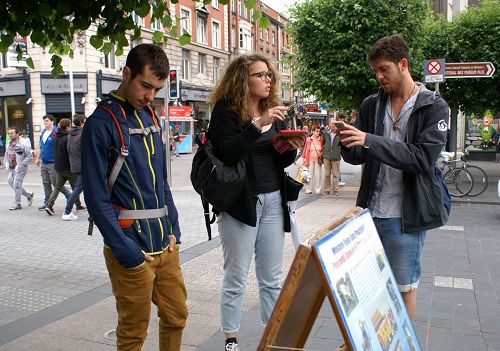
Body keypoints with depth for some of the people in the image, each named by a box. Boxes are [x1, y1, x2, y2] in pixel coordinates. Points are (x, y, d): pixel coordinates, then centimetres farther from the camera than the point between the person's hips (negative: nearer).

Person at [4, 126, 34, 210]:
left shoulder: (23, 145, -14)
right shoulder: (9, 145, 7)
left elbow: (30, 156, -12)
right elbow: (6, 156, 20)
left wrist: (21, 165, -18)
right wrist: (7, 164, 6)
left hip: (20, 169, -8)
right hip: (11, 169, 8)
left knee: (16, 185, -6)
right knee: (11, 182, 12)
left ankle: (17, 204, 7)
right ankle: (29, 195, 28)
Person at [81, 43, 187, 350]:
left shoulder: (150, 117, 10)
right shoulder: (102, 123, -12)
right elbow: (97, 198, -14)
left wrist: (174, 230, 6)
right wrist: (128, 253, -15)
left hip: (166, 244, 7)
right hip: (131, 249, -6)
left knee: (177, 317, 15)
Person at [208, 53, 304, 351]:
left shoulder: (274, 110, 12)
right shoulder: (227, 110, -5)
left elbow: (280, 161, 14)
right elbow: (227, 154, -19)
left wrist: (291, 148, -7)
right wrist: (257, 124, -25)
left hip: (273, 201, 5)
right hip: (240, 201, -5)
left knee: (272, 278, 12)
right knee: (236, 277, 5)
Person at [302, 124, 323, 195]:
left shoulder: (321, 139, 2)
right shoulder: (308, 140, 0)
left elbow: (323, 149, 12)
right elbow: (305, 149, 5)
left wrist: (321, 154, -5)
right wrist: (303, 158, 4)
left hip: (318, 160, 1)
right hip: (310, 159, -1)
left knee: (317, 174, 2)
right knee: (309, 174, 1)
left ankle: (317, 190, 9)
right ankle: (308, 189, 8)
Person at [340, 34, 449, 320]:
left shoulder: (434, 107, -5)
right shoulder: (371, 105, 8)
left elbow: (423, 158, -18)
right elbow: (357, 156, 8)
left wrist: (370, 141, -25)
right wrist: (346, 143, -15)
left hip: (406, 215, -4)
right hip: (371, 210, 4)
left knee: (405, 286, 8)